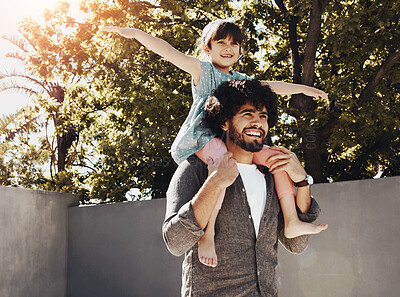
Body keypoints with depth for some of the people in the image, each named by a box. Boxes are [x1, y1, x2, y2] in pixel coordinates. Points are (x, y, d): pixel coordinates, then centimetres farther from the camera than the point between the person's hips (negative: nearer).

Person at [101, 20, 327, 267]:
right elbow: (170, 52, -5)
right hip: (201, 136, -7)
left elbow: (271, 86, 36)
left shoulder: (241, 81, 24)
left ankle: (292, 221, 0)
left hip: (232, 141, 7)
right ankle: (208, 234, -35)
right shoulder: (203, 71, 5)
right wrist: (136, 33, -15)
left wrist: (302, 88, 37)